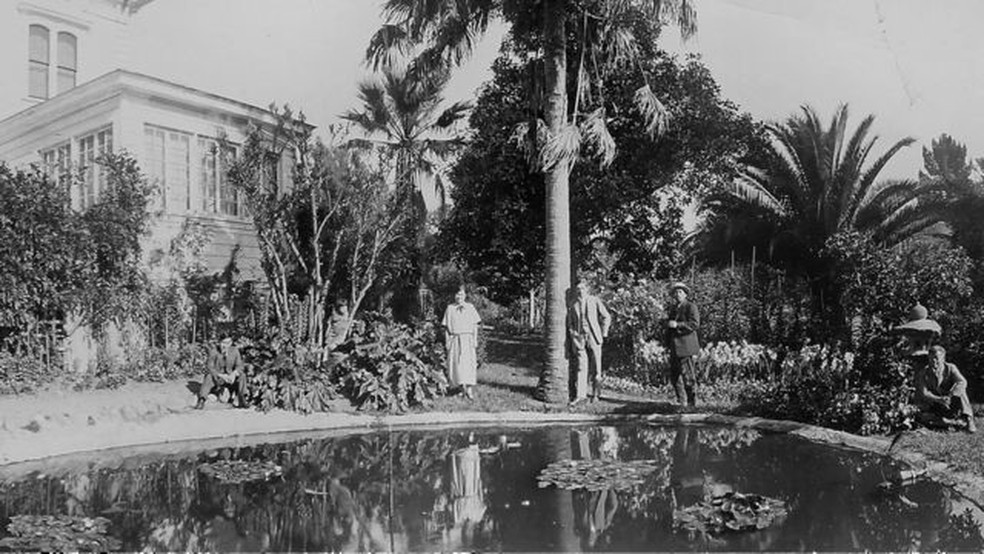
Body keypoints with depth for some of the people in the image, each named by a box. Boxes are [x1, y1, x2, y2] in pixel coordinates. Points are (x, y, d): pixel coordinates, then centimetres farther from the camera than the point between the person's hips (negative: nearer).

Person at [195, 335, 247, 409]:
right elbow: (209, 368, -19)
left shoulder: (235, 351, -9)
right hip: (216, 377, -2)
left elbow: (239, 366, -7)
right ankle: (201, 400, -35)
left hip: (230, 377, 2)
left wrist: (234, 374, -31)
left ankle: (242, 400, -22)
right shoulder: (213, 352, -17)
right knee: (209, 377, -34)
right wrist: (221, 375, -34)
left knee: (242, 375, -23)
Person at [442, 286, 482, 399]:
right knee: (457, 363, -4)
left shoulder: (470, 307, 7)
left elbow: (475, 325, 7)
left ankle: (469, 388, -7)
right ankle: (462, 386, 4)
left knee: (469, 363, -8)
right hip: (455, 339, 1)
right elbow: (446, 327, 7)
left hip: (468, 339, -1)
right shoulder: (450, 309, 7)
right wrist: (447, 342, 1)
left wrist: (475, 340, 0)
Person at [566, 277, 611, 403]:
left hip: (593, 337, -1)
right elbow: (569, 323, 12)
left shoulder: (595, 301, 4)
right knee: (581, 366, -6)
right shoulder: (572, 304, 8)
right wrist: (569, 345, 7)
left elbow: (606, 317, 10)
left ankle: (595, 394, 14)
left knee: (595, 367, 2)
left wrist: (603, 334, 4)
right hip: (578, 337, 1)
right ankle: (580, 394, -3)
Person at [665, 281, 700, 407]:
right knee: (674, 375, 8)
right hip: (674, 347, 8)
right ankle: (679, 401, 18)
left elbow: (695, 324, -15)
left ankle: (692, 402, 2)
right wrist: (668, 342, 17)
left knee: (687, 373, -7)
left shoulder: (691, 307, -5)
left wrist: (677, 325, -22)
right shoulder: (673, 308, 19)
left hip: (685, 345, -8)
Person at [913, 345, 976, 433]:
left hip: (951, 405, 0)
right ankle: (960, 422, -25)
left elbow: (962, 382, -24)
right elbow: (924, 393, -14)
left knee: (960, 390, -28)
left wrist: (949, 397, -38)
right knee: (923, 418, -33)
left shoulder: (950, 368, -7)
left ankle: (968, 419, -29)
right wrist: (939, 399, -33)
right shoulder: (923, 373, -7)